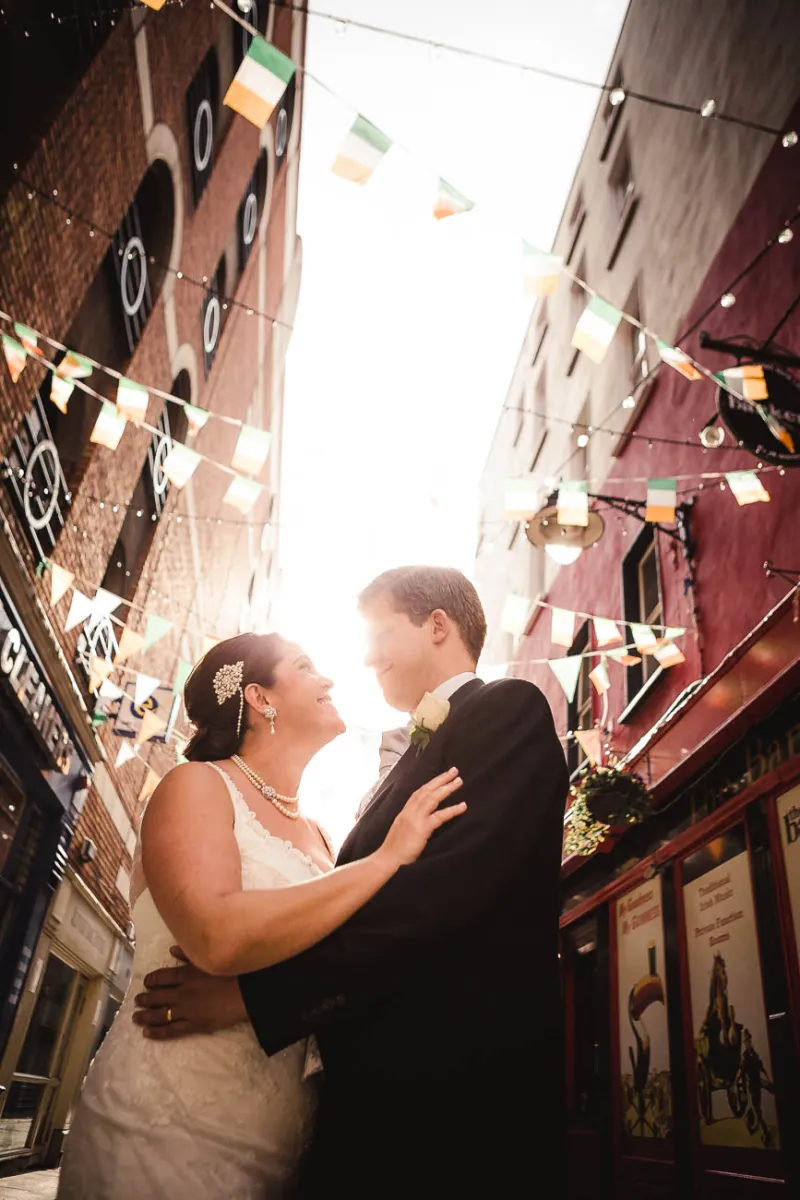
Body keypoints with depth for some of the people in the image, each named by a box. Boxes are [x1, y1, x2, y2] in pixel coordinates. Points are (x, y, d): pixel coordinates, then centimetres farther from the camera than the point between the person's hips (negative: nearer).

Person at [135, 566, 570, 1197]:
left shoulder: (509, 708, -9)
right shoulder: (420, 752, 19)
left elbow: (449, 884, -23)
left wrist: (258, 991, -21)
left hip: (458, 1085, -8)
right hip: (384, 1088, 8)